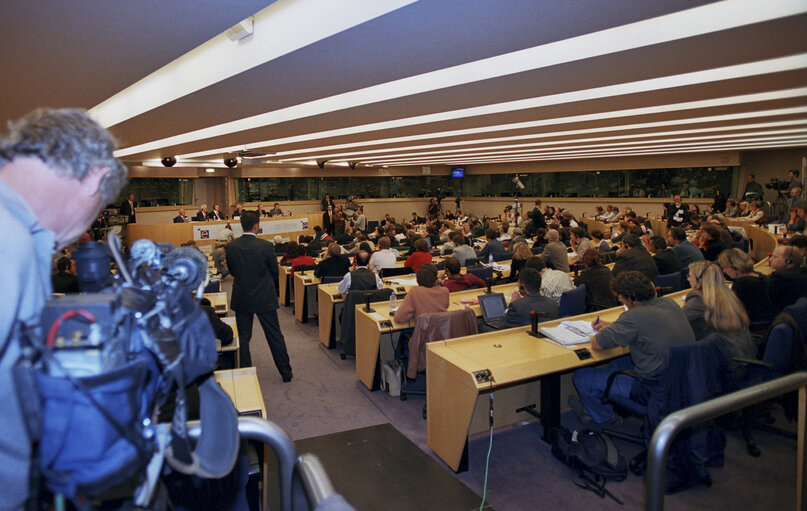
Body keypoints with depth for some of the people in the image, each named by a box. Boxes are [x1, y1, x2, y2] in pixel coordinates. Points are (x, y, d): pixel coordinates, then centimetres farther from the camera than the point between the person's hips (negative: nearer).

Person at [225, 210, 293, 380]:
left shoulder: (231, 246, -7)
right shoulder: (266, 246, -16)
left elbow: (232, 271, 5)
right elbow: (275, 272, -5)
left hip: (241, 298, 2)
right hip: (265, 298, -2)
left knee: (243, 337, 14)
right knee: (275, 335, 9)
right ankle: (286, 373, 18)